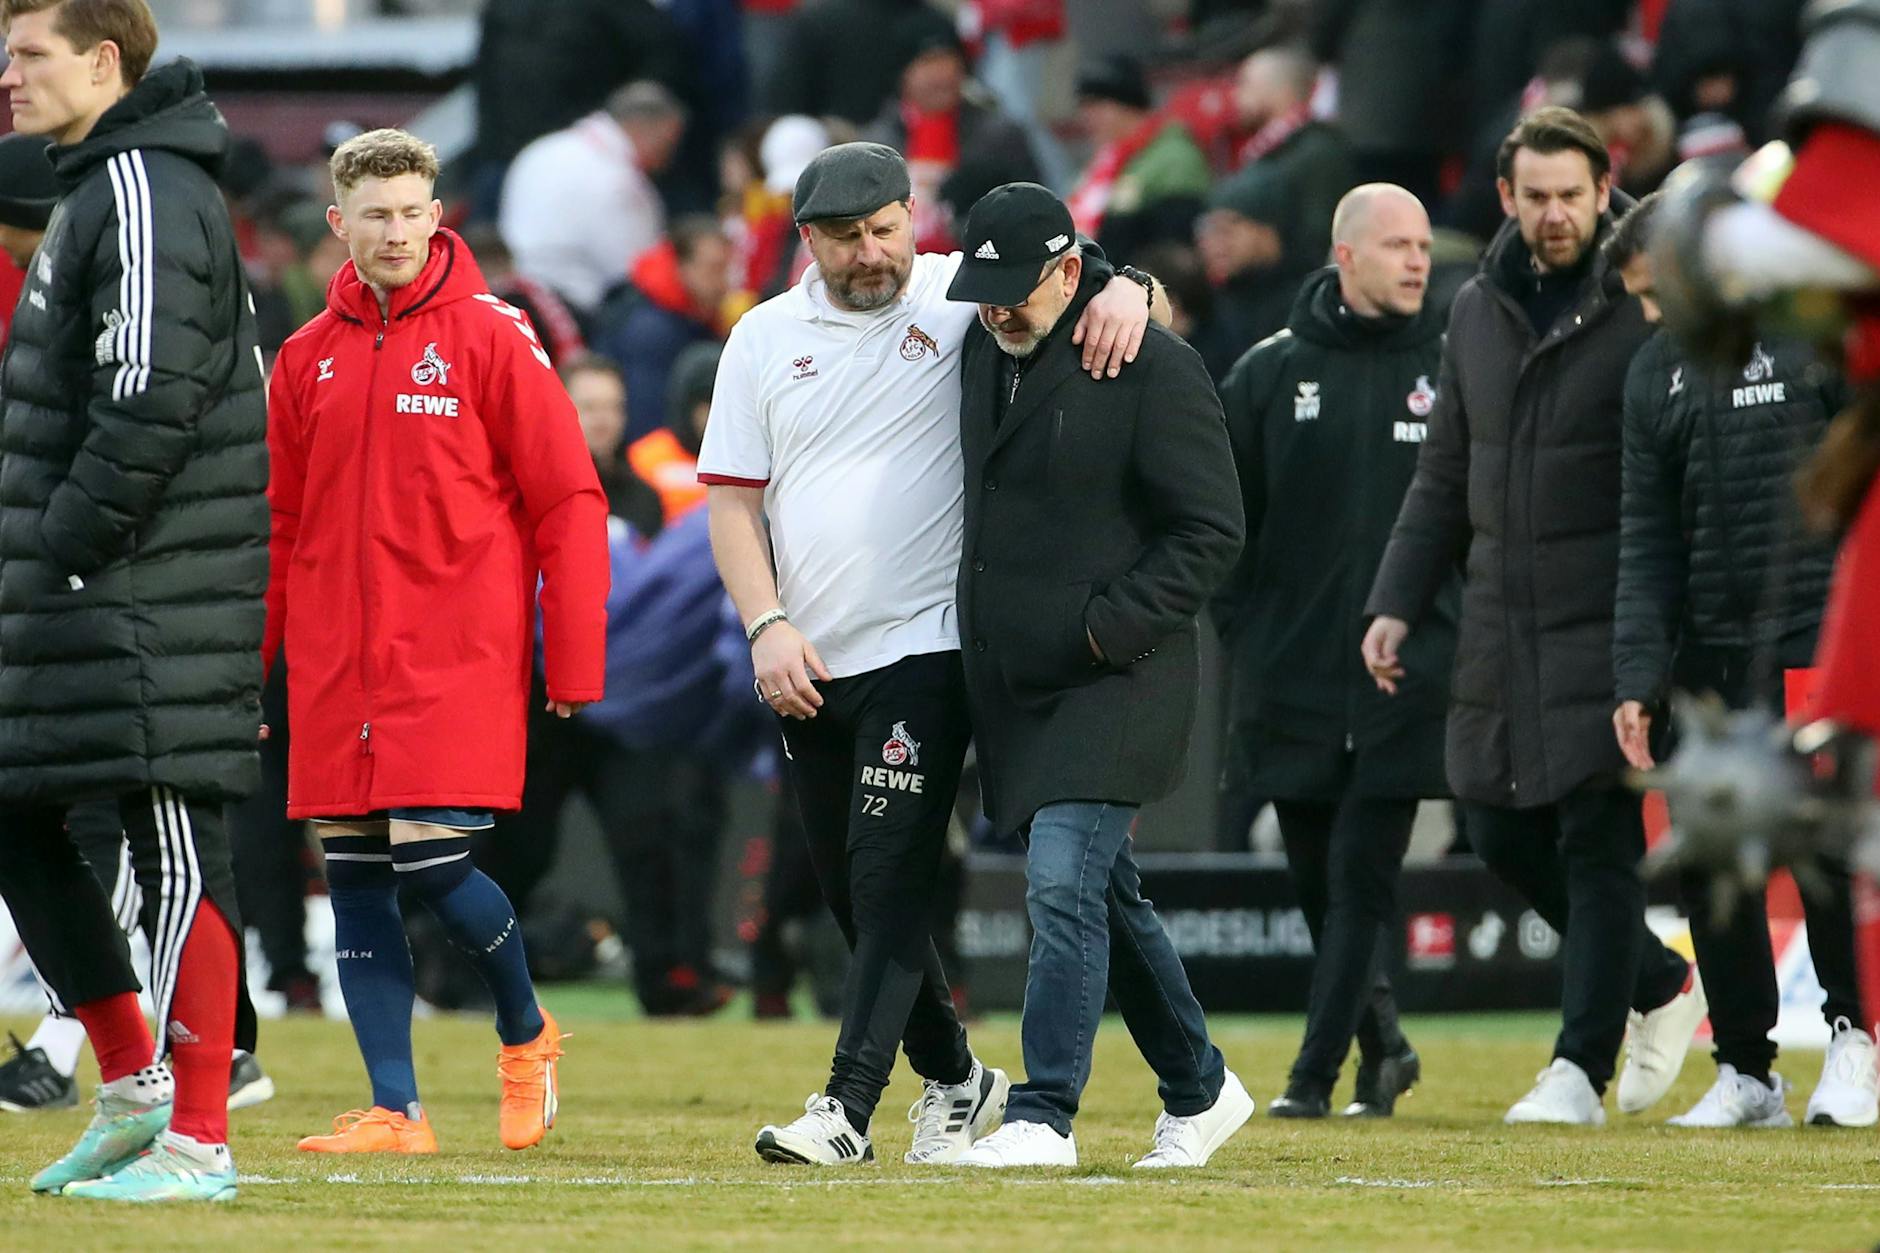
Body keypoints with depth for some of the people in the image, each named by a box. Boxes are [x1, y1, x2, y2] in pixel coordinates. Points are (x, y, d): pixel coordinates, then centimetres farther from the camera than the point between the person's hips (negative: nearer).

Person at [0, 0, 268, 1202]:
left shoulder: (147, 190, -13)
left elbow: (151, 398, -21)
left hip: (152, 592, -10)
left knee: (175, 843, -6)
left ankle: (197, 1139, -4)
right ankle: (132, 1081, 19)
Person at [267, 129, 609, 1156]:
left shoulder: (492, 338, -3)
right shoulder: (309, 357, 11)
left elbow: (568, 502, -4)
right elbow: (281, 524, 16)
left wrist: (575, 666, -8)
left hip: (459, 655, -5)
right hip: (336, 664, 5)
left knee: (428, 856, -14)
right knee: (354, 879, 2)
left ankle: (524, 1029, 13)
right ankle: (395, 1109, 6)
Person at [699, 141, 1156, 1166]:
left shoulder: (962, 299, 0)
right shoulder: (765, 338, 9)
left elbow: (1067, 273, 1)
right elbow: (732, 500, 7)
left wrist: (1123, 290, -24)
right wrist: (767, 627, -6)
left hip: (923, 654, -5)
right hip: (806, 666, 5)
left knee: (891, 878, -13)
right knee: (851, 891, 11)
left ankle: (848, 1108, -18)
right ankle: (954, 1079, 27)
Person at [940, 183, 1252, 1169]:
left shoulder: (1154, 367, -12)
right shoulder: (985, 353, 11)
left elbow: (1210, 532, -12)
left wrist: (1106, 627, -17)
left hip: (1115, 678, -8)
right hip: (1015, 681, 8)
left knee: (1063, 881, -16)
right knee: (1102, 892, 15)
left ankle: (1043, 1116, -15)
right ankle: (1197, 1091, 28)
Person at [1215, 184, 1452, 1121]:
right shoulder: (1271, 373, 4)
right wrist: (1241, 627, 1)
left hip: (1409, 679, -2)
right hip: (1294, 675, 2)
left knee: (1362, 875, -8)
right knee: (1317, 881, 7)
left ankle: (1316, 1075, -8)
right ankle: (1381, 1047, 25)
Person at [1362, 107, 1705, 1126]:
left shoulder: (1645, 311, -6)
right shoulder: (1478, 311, 13)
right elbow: (1444, 477, 19)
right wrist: (1396, 603, 11)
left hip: (1606, 624, -6)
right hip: (1500, 627, 6)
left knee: (1598, 841, -8)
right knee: (1502, 833, 8)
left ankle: (1582, 1063, -5)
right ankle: (1656, 984, 26)